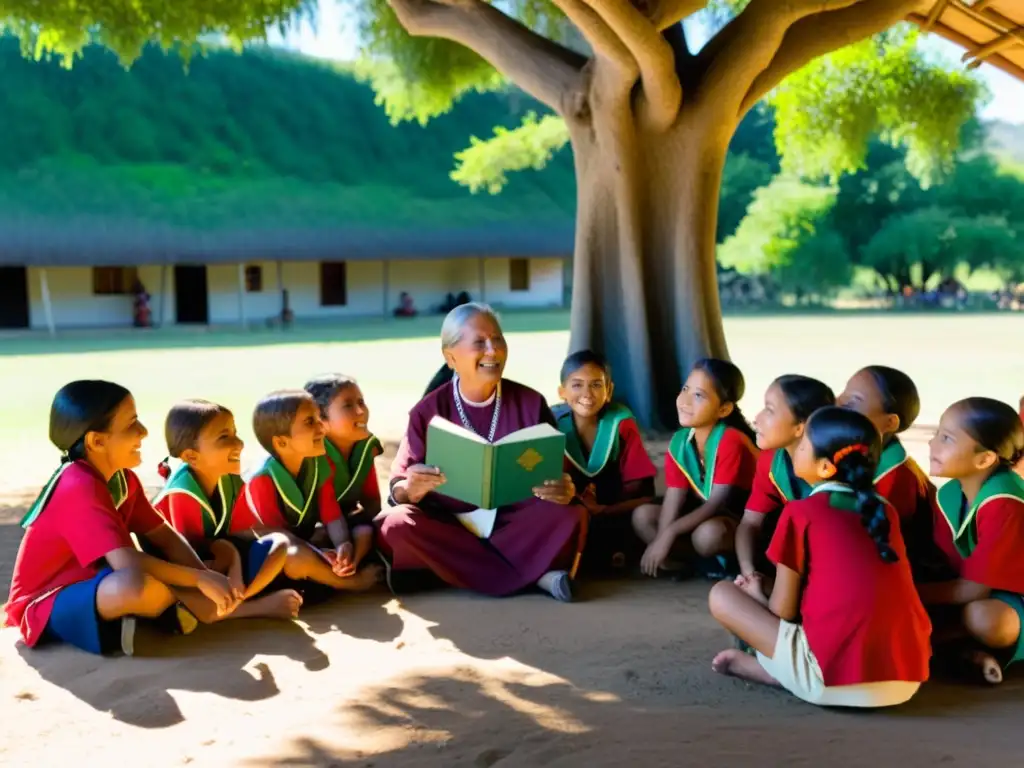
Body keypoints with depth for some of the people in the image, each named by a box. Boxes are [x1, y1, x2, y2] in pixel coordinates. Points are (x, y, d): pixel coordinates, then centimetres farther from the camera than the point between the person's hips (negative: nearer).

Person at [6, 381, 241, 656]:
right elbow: (128, 562, -35)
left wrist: (208, 577, -15)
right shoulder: (79, 486, -26)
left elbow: (166, 537, 3)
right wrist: (201, 579, -27)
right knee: (138, 585, -38)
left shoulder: (123, 479, 1)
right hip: (45, 607, -8)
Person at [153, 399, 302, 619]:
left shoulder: (231, 481, -5)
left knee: (279, 543, -11)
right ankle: (263, 605, -22)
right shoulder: (182, 493, -25)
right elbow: (194, 555, -21)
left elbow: (243, 535, -5)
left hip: (218, 560, 7)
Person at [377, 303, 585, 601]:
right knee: (395, 525, -31)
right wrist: (412, 489, -30)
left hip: (515, 524, 0)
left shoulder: (531, 403, 0)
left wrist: (564, 490, -26)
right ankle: (535, 574, -27)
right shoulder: (429, 411, -2)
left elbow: (560, 473, -1)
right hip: (448, 525, 1)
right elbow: (398, 489, -5)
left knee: (569, 513, -28)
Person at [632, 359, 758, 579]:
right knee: (642, 515, -6)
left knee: (707, 534, -38)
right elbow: (674, 496, -8)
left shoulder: (731, 441, -25)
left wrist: (670, 532, -29)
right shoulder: (679, 442, -5)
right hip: (703, 514, 7)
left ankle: (726, 563, -7)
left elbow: (719, 502, -25)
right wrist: (660, 540, -21)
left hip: (740, 519, -7)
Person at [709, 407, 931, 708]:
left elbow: (782, 611, 2)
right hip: (907, 679, 6)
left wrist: (756, 595, 25)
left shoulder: (801, 512, -1)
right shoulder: (885, 510, 16)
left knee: (722, 595, 8)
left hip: (836, 677, -5)